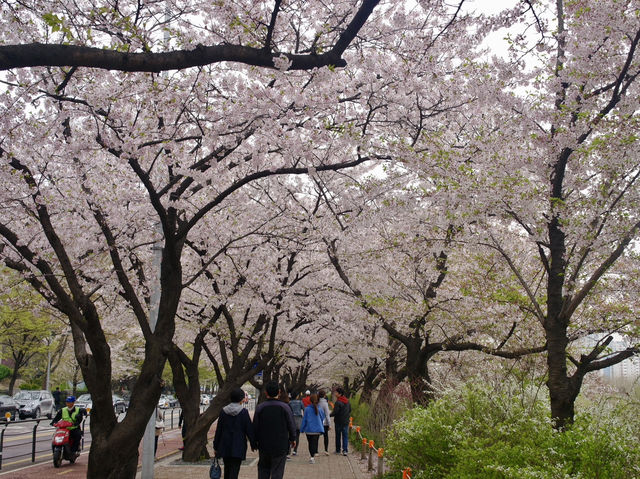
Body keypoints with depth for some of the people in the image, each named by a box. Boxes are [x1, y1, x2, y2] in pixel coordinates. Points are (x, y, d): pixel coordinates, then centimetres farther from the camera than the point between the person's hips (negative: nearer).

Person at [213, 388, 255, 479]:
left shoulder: (224, 411, 1)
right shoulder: (244, 412, -10)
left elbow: (218, 430, 5)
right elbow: (249, 430, -7)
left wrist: (215, 446, 12)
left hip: (225, 446, 4)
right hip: (238, 446, -4)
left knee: (227, 469, 18)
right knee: (234, 471, -3)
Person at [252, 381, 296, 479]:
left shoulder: (260, 408, -5)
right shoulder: (285, 407, -8)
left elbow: (255, 427, -1)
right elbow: (291, 426, -3)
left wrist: (254, 442, 11)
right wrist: (292, 439, 13)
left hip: (264, 446, 2)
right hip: (280, 446, -2)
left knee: (263, 469, 18)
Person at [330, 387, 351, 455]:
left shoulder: (338, 402, -17)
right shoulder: (347, 402, 5)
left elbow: (334, 412, -20)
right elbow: (350, 410, 15)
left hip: (339, 422, -5)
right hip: (346, 422, 5)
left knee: (338, 436, 8)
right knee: (345, 436, 5)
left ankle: (338, 450, 16)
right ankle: (345, 450, -3)